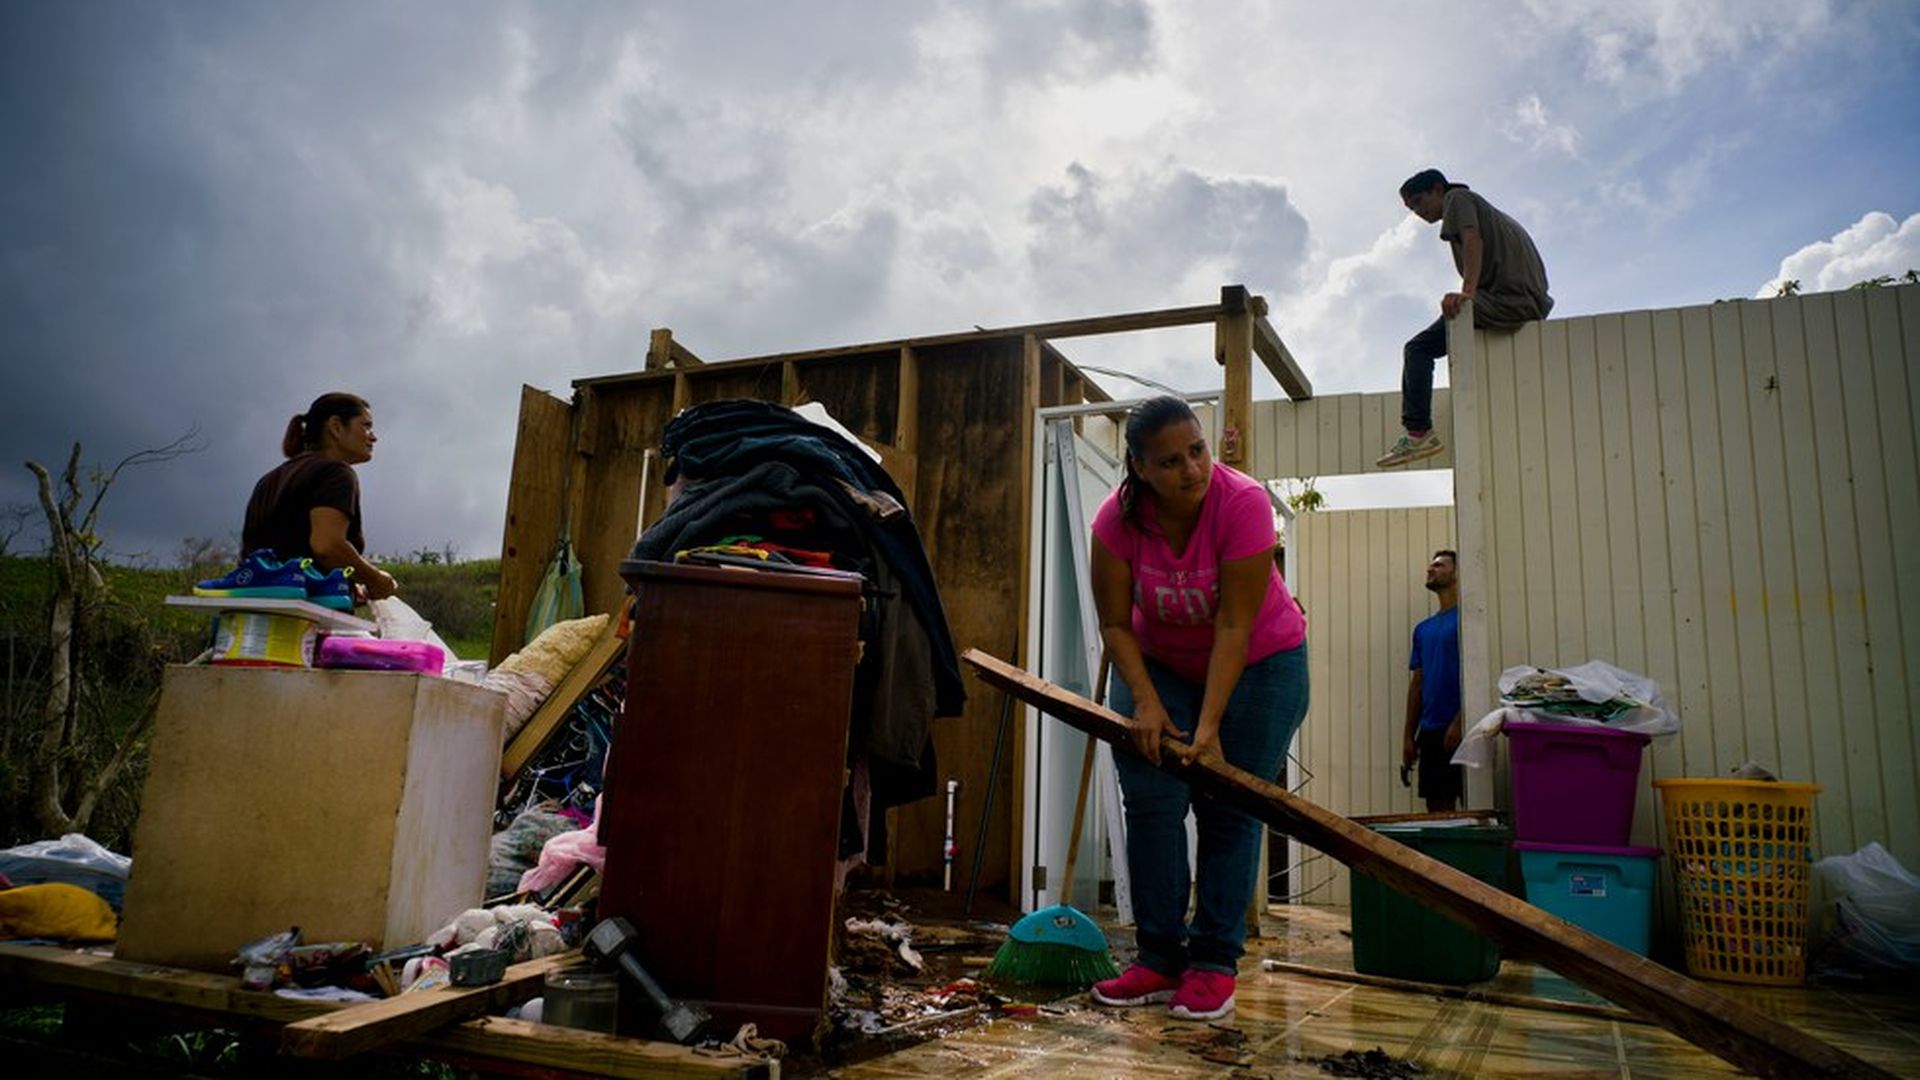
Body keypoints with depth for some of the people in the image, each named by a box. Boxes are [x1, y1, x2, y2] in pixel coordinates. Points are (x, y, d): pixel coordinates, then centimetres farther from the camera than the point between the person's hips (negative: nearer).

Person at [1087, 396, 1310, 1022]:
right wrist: (1146, 703, -27)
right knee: (1149, 801, -6)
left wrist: (1209, 725, -33)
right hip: (1159, 663, 3)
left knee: (1229, 811, -4)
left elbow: (1234, 625, -29)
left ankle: (1214, 963, 6)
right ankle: (1160, 958, 4)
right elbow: (1115, 624, -15)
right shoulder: (1118, 518, -21)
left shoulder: (1242, 502, -29)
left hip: (1257, 662, -2)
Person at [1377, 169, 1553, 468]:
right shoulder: (1481, 207, 34)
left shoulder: (1457, 198, 6)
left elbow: (1473, 240, -13)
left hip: (1508, 299, -10)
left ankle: (1418, 432, -22)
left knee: (1419, 349, -11)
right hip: (1534, 304, 10)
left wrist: (1467, 292, -26)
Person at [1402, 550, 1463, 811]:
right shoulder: (1423, 629, 18)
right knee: (1437, 806, 8)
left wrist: (1459, 722, -17)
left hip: (1459, 730, -7)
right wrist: (1408, 735, 13)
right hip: (1430, 731, 7)